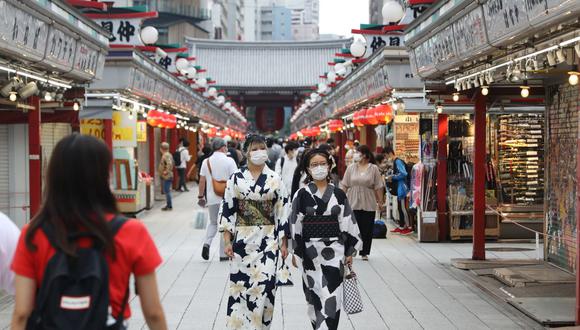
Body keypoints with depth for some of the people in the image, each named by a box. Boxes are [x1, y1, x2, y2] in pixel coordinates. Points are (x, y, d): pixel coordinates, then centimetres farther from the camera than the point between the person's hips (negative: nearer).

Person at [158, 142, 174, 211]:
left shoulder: (166, 155, -17)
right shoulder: (167, 154, 15)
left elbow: (169, 164, -32)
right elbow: (171, 163, 25)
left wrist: (166, 171, -24)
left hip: (166, 177, -11)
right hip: (165, 177, 11)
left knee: (167, 191, -6)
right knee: (166, 191, 15)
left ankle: (169, 206, -3)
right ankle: (168, 205, 22)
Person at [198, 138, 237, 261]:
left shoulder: (206, 162, 3)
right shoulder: (229, 161, -7)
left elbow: (202, 181, 5)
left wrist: (201, 196, 14)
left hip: (212, 198, 3)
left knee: (213, 223, 21)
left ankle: (207, 243, -3)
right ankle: (223, 254, 8)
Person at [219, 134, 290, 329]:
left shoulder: (275, 179, 2)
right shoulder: (236, 178, 1)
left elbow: (283, 212, 4)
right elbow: (227, 210, 1)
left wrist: (283, 243, 0)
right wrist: (227, 241, -4)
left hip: (268, 240, 0)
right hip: (242, 239, 0)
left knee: (265, 286, -4)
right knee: (240, 284, 2)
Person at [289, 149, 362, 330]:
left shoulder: (338, 194, 3)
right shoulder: (303, 194, 0)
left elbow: (347, 223, 5)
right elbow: (295, 224, 2)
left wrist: (349, 251, 3)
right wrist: (295, 251, 1)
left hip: (334, 249, 0)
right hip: (310, 250, 0)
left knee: (331, 296, -5)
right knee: (315, 295, 7)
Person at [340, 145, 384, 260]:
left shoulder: (373, 169, 0)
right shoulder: (351, 168, 5)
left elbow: (378, 187, 1)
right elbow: (344, 185, 8)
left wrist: (380, 201, 0)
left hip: (368, 204, -1)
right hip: (353, 203, 1)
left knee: (367, 229, 4)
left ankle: (364, 252, 15)